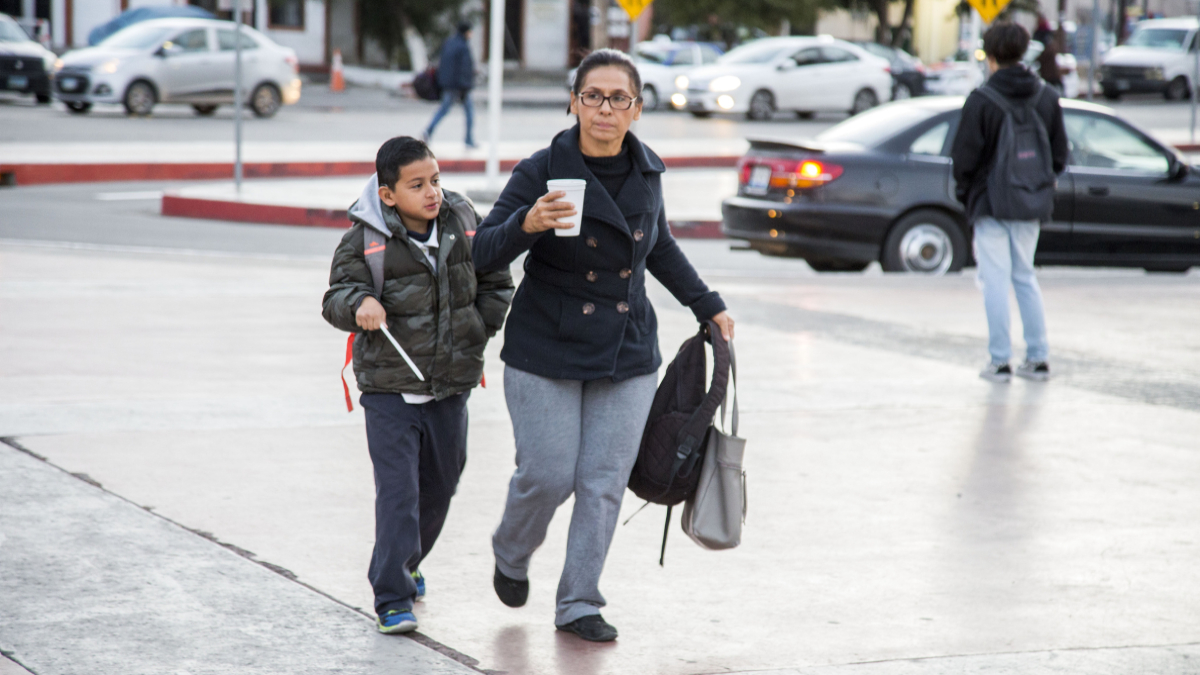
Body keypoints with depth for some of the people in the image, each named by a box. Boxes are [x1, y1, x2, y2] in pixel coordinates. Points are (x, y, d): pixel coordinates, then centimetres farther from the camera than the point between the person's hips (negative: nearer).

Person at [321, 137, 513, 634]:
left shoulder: (463, 222, -1)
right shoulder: (365, 240, -13)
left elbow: (495, 283, 11)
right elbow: (336, 297, -10)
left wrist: (480, 329, 0)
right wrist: (360, 304, -31)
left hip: (451, 385, 5)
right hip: (390, 388, -5)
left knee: (439, 484, 17)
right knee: (397, 491, -9)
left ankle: (406, 564, 41)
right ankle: (392, 597, -5)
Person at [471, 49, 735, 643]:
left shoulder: (646, 172, 2)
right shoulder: (541, 171, -12)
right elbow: (484, 253, -17)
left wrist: (707, 305, 26)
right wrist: (526, 225, -37)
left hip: (628, 354, 4)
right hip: (546, 351, -4)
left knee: (605, 482, 1)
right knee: (547, 475, -4)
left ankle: (579, 604, 13)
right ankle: (511, 557, 28)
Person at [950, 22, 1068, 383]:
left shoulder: (980, 100, -14)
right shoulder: (1047, 98, 3)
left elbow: (964, 158, -13)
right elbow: (1060, 155, 7)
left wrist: (966, 190, 5)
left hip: (990, 204, -5)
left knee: (995, 281, 0)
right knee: (1025, 277, 16)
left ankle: (1000, 362, 0)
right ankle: (1038, 358, 14)